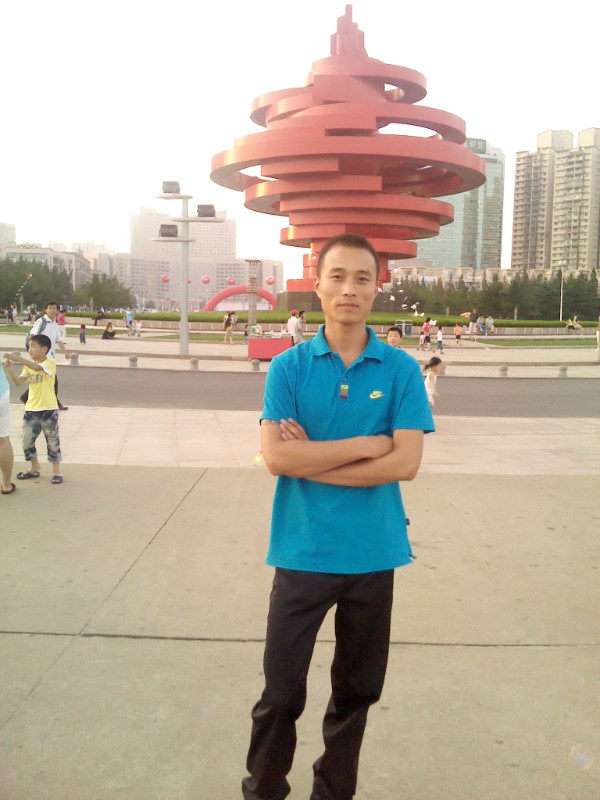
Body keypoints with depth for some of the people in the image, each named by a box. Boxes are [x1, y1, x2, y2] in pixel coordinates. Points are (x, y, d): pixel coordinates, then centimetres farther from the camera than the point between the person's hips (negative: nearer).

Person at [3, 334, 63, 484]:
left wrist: (17, 358, -36)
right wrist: (10, 370, -17)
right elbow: (19, 382, 0)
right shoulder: (29, 365, 10)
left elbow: (37, 367, -32)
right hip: (31, 409, 6)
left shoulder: (50, 363, -10)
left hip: (48, 409, -6)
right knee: (27, 440, 8)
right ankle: (34, 468, 27)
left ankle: (56, 471, 14)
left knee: (52, 440, 3)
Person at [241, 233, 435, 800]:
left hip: (373, 556, 1)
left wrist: (312, 456, -13)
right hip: (302, 554, -1)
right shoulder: (288, 367, -3)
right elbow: (276, 457, -13)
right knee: (280, 693, 8)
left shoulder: (401, 370, -2)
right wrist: (363, 444, -15)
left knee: (357, 691, 17)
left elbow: (406, 462, -12)